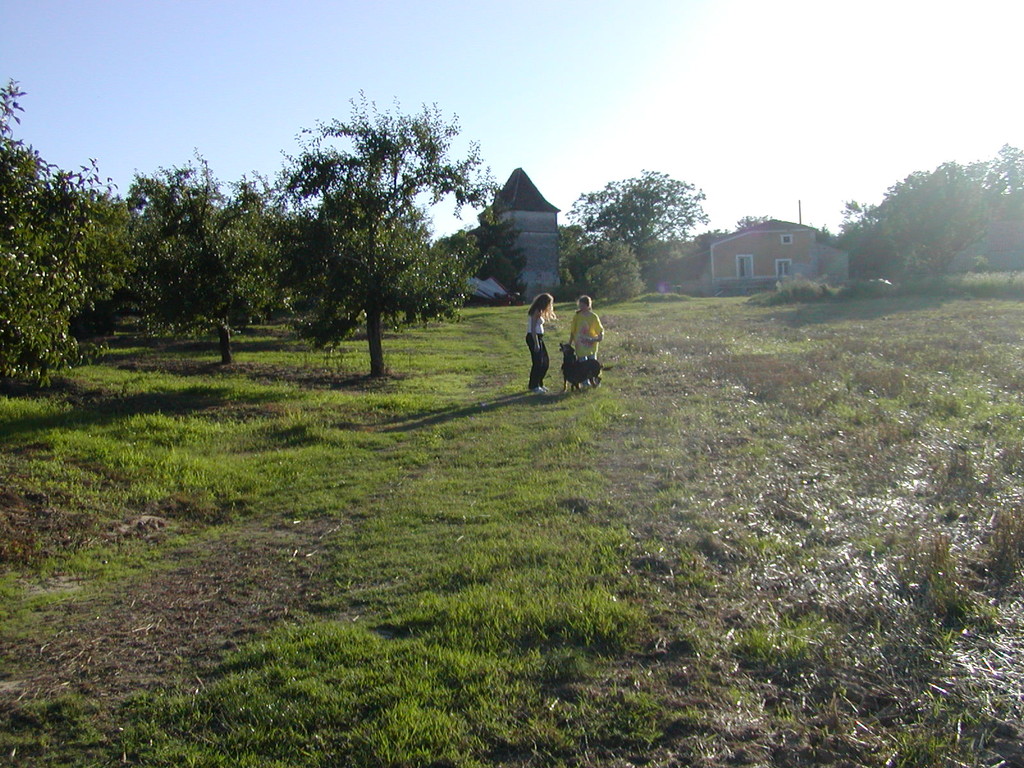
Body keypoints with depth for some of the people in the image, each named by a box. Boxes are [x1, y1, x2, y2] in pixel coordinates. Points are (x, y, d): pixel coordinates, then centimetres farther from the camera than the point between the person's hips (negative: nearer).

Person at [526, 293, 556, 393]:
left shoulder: (540, 311, 15)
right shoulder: (537, 312, -16)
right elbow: (533, 329, -20)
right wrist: (536, 344, -22)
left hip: (539, 337, 10)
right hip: (533, 338, -10)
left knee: (545, 361, 13)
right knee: (538, 362, -5)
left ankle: (539, 384, 22)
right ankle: (534, 386, 5)